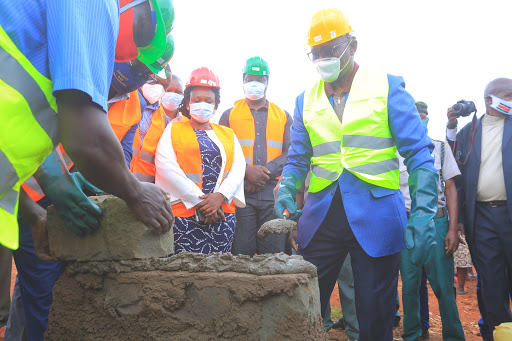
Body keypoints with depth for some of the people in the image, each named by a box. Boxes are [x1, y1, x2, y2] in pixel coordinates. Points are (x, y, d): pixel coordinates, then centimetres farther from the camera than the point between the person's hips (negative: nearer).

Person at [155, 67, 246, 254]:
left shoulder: (228, 135, 20)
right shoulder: (173, 130, 11)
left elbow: (238, 168, 7)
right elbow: (167, 167, -4)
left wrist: (221, 196, -12)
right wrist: (200, 201, -12)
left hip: (223, 215, 3)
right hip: (184, 213, -3)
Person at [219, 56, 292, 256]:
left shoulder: (283, 116, 17)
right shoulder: (229, 115, 14)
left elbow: (291, 153, 6)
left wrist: (267, 172, -9)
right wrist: (246, 171, -13)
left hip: (274, 193, 1)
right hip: (240, 192, -1)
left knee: (274, 253, 0)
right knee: (241, 253, -3)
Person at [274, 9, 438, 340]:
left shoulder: (387, 87, 0)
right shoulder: (306, 100, 11)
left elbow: (419, 154, -5)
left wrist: (423, 216, -17)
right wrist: (287, 189, -8)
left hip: (376, 216, -3)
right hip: (320, 217, 3)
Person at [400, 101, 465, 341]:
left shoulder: (441, 148, 10)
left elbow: (451, 190, 6)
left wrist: (453, 229, -4)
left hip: (437, 221, 0)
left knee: (443, 285, -4)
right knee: (409, 283, 2)